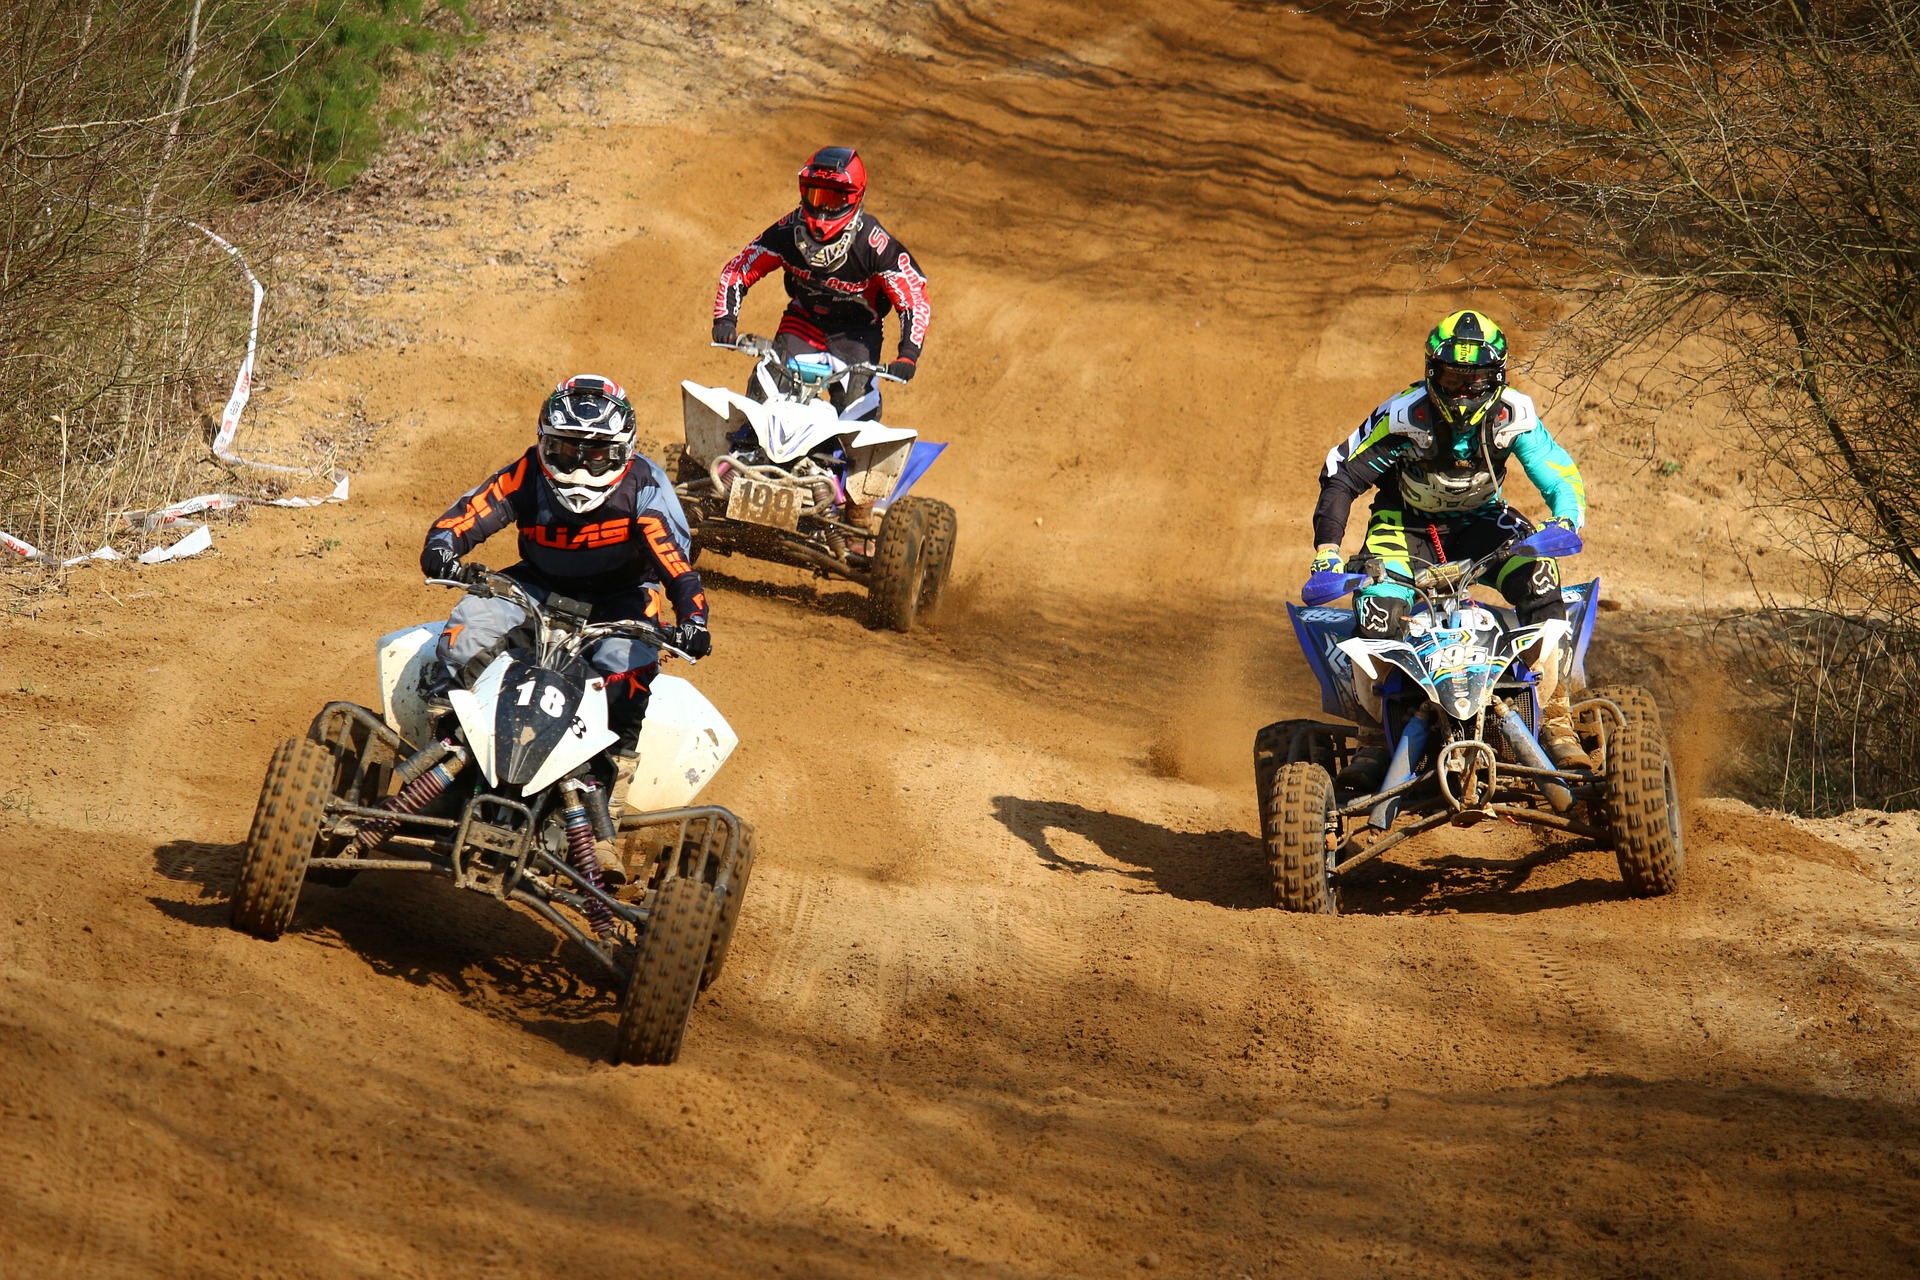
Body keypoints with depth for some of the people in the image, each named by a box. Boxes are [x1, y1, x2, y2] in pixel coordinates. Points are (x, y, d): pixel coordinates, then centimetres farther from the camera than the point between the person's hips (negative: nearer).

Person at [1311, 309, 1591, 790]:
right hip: (1406, 525, -1)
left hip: (1480, 521, 1)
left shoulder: (1513, 416, -15)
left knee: (1539, 577, -28)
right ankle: (1372, 740, -16)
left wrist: (1564, 520, -33)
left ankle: (1555, 722, -23)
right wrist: (1327, 548, -28)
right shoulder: (1404, 417, -21)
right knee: (1380, 606, -31)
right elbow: (1341, 477, -16)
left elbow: (1561, 476, -10)